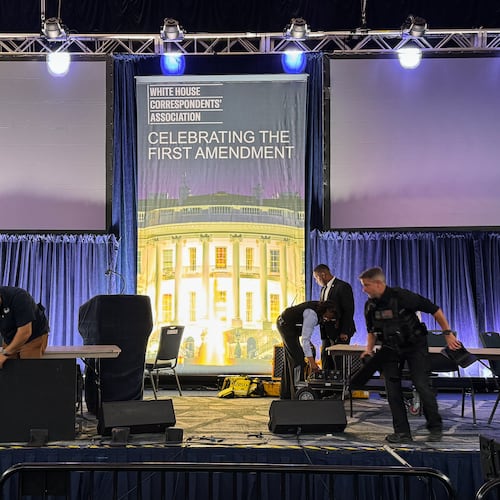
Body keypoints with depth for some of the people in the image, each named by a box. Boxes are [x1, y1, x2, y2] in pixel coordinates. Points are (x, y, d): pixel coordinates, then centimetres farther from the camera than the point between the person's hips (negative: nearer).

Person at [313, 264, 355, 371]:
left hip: (340, 332, -8)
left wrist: (344, 332, -18)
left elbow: (349, 310, -15)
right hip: (327, 332, 8)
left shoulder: (343, 287, -11)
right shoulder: (324, 289, 16)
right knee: (326, 360, 9)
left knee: (338, 361, -6)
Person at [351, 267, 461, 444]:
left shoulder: (402, 296, -23)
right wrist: (369, 349, -3)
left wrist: (447, 333, -15)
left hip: (415, 345, -5)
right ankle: (402, 432, 5)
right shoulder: (370, 305, -3)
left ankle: (435, 428, 10)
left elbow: (434, 309, -16)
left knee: (422, 385, -10)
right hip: (390, 348, 6)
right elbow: (372, 331, 13)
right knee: (392, 389, -2)